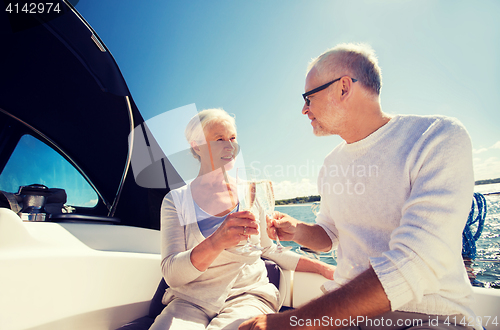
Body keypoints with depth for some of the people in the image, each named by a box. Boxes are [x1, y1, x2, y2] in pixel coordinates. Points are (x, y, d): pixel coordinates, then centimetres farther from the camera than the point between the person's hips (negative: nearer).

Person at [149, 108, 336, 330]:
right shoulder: (176, 200, 0)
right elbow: (171, 273, -9)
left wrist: (324, 269, 6)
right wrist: (217, 242, -29)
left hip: (248, 295, 1)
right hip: (191, 300, 0)